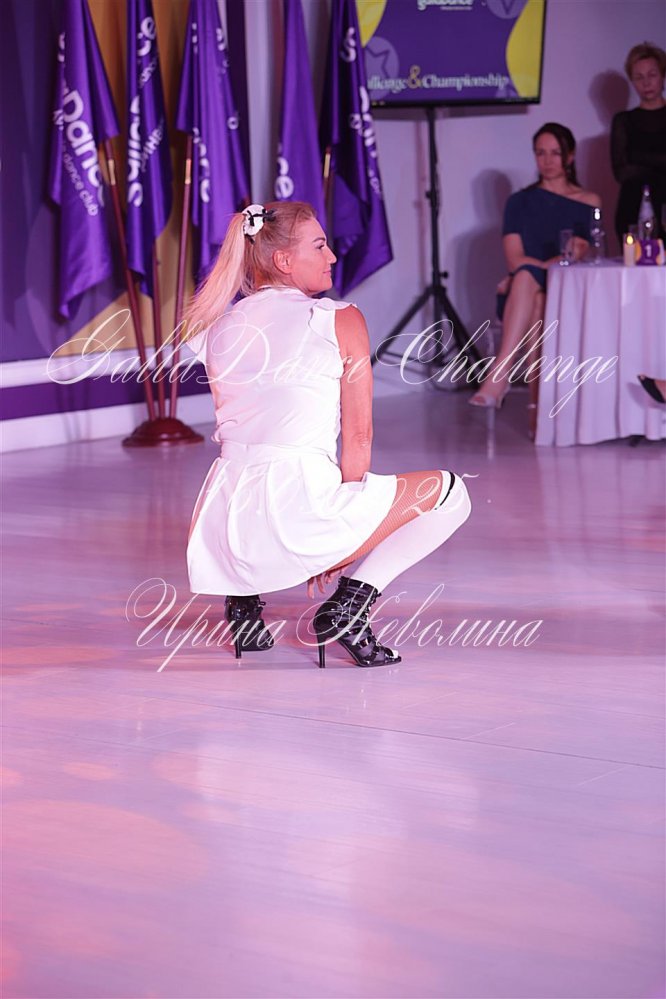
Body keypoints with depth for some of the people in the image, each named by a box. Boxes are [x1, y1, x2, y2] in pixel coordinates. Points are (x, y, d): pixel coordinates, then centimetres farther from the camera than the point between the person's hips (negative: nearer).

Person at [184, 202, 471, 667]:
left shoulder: (220, 328, 15)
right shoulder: (341, 320, 0)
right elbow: (358, 438, -2)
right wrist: (340, 539, 10)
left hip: (224, 525, 6)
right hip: (295, 514, -6)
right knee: (449, 491, 15)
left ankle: (243, 596, 19)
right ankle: (354, 596, -3)